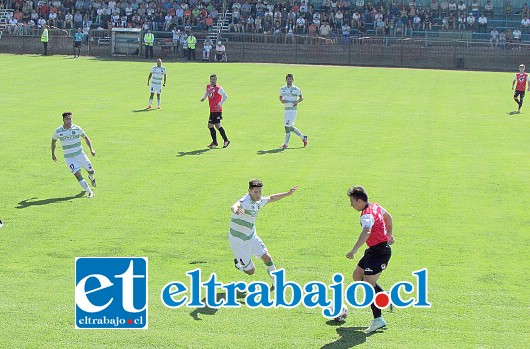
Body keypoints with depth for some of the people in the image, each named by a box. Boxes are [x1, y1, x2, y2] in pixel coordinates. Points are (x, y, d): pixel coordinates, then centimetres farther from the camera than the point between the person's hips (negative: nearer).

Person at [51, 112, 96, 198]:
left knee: (91, 171, 11)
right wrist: (53, 154, 16)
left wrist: (91, 149, -5)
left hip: (80, 154, 1)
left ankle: (91, 178, 51)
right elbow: (53, 141, 14)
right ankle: (90, 192, -11)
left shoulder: (77, 129, -6)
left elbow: (85, 138, 6)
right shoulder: (58, 131, -5)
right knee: (77, 174, -18)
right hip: (69, 158, -1)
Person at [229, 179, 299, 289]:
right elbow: (234, 206, -51)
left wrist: (288, 193, 19)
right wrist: (236, 210, -75)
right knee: (251, 271, 1)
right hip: (238, 241, -7)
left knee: (266, 257, -9)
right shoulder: (245, 201, -27)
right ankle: (238, 262, 32)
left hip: (251, 237, 7)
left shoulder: (258, 201, 0)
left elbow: (271, 198, 21)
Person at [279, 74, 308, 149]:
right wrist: (281, 100, -4)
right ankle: (303, 137, 26)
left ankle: (286, 144, -1)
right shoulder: (282, 89, 9)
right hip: (286, 109, 6)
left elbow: (301, 98, 2)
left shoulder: (296, 89, -5)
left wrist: (297, 102, -16)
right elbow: (280, 97, 19)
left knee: (287, 126, -10)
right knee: (290, 127, 9)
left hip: (293, 110, -6)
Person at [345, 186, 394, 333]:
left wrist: (354, 250, -54)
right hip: (374, 250, 10)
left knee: (368, 286, -10)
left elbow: (366, 232, -43)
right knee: (357, 276, 18)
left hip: (379, 252, -10)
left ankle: (378, 319, -5)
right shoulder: (375, 206, 6)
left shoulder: (367, 215, -24)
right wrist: (389, 234, 36)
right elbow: (388, 216, 25)